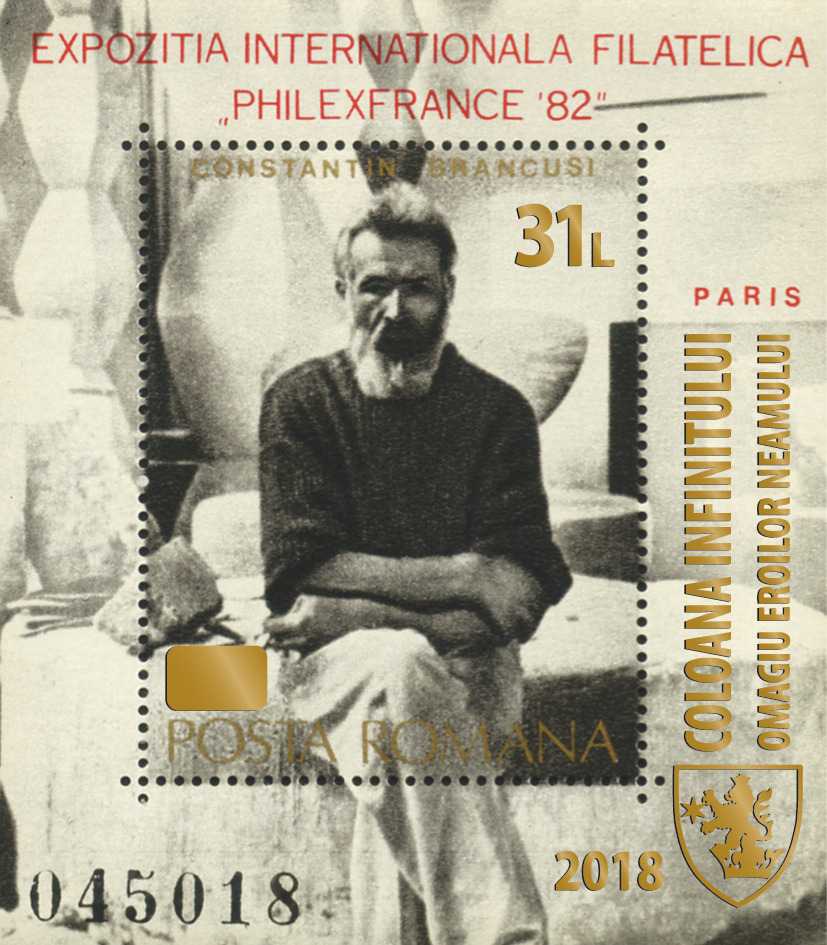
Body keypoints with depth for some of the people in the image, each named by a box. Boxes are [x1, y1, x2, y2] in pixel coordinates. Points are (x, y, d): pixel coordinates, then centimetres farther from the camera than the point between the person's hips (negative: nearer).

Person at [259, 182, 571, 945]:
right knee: (399, 668, -34)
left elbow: (519, 600, -4)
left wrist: (361, 611, -14)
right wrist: (463, 575, -13)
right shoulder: (300, 403, 4)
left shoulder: (498, 411, 4)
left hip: (468, 673, 1)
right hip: (332, 664, 0)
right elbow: (298, 574, -7)